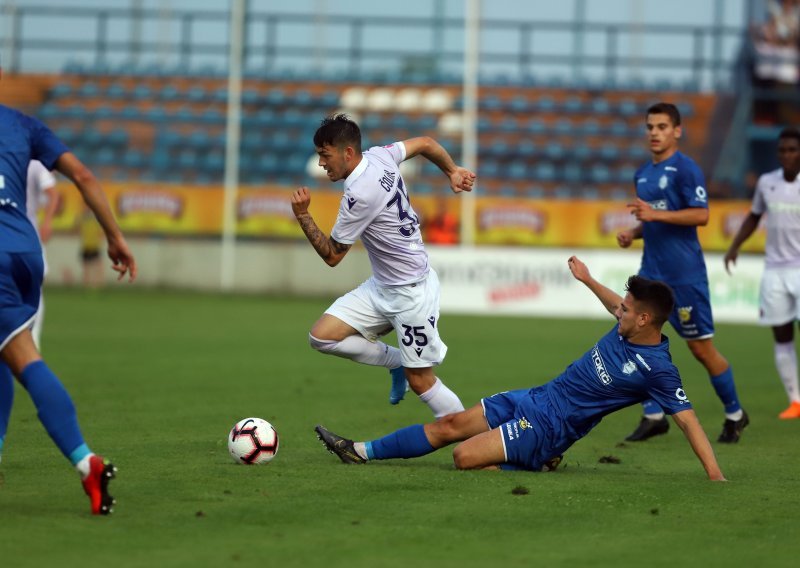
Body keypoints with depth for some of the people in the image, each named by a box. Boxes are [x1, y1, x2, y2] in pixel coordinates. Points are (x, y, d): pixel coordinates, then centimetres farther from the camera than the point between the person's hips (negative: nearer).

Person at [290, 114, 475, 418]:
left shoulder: (359, 195, -26)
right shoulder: (379, 156, -2)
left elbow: (332, 256, -15)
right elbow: (426, 143, 15)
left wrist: (303, 215, -17)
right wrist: (452, 171, 25)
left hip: (412, 293, -9)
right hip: (381, 287, 9)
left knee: (419, 380, -3)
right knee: (322, 336, -2)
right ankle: (398, 361, 14)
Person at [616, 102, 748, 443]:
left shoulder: (686, 169, -10)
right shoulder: (643, 174, 15)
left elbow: (701, 215, -18)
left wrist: (656, 213, -24)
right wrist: (633, 233, 7)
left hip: (685, 273, -7)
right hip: (652, 271, 7)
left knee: (701, 348, 0)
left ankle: (734, 414, 16)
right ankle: (653, 416, 6)